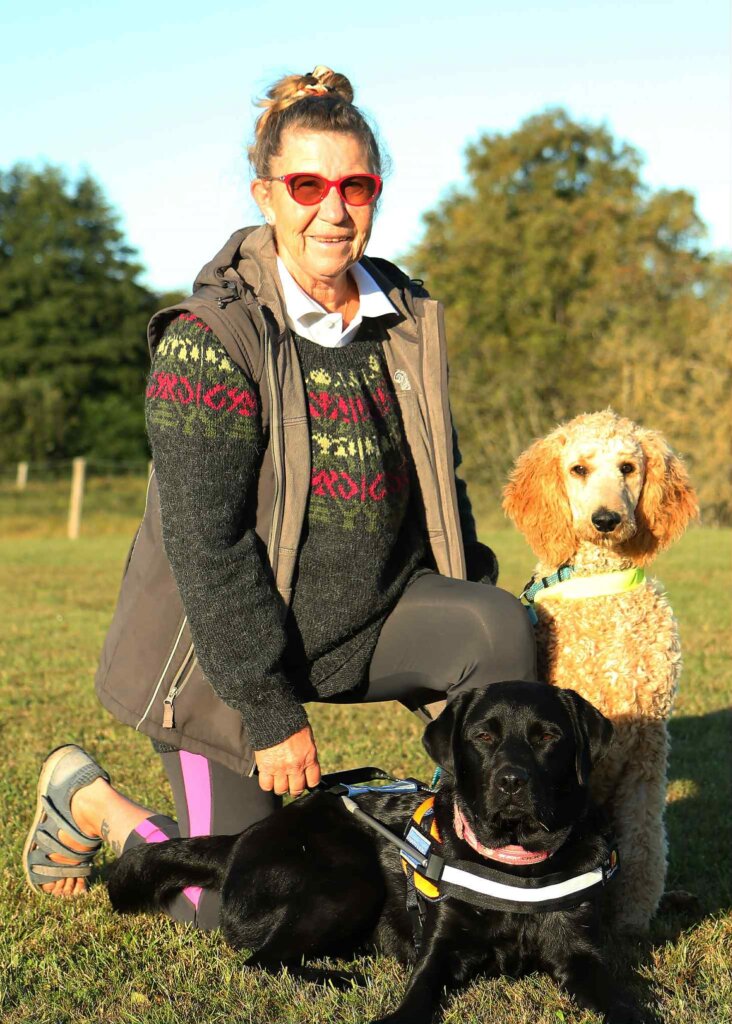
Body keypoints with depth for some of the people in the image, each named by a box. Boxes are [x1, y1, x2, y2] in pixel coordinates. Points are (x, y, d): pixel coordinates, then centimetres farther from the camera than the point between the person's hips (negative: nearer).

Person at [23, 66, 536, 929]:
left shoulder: (409, 320, 1)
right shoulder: (210, 339, -19)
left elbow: (438, 486, 12)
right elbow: (206, 544, -22)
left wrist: (472, 621, 5)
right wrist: (271, 713, -21)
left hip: (369, 622, 5)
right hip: (229, 650, -5)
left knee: (502, 629, -24)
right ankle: (85, 797, 29)